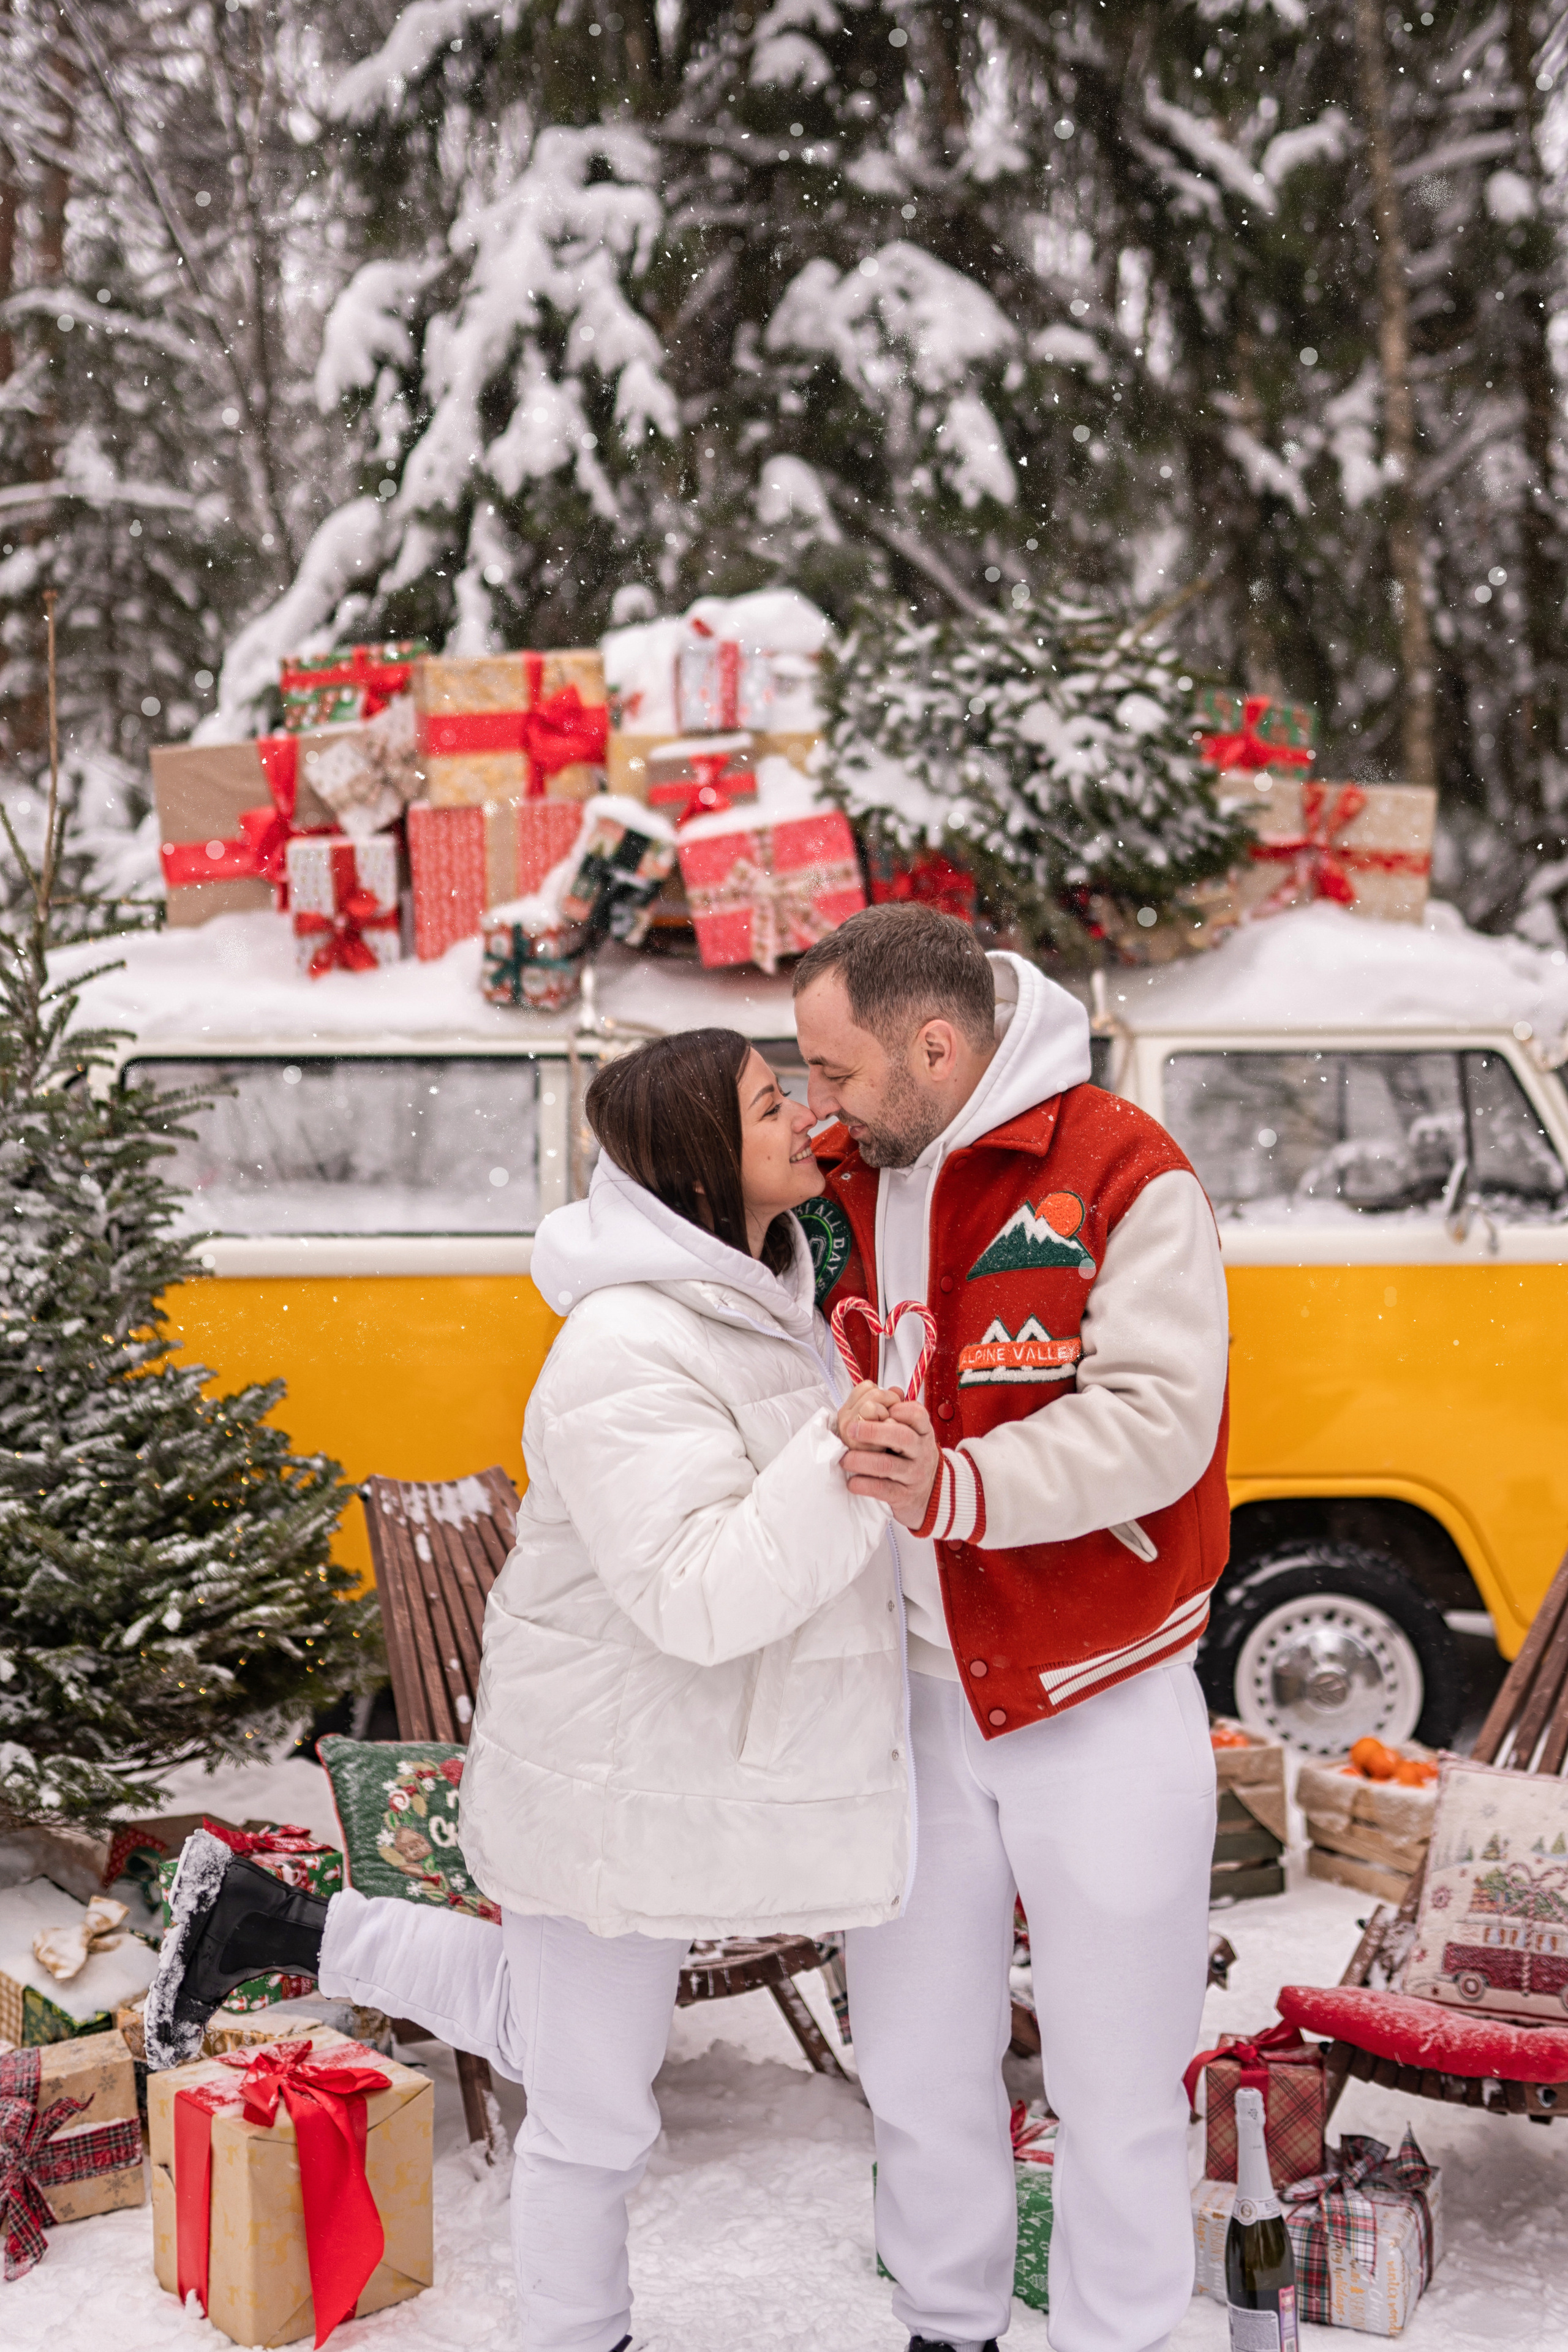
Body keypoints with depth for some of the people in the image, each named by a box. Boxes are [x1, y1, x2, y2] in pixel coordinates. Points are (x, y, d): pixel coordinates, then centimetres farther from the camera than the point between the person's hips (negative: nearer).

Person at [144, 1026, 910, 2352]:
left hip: (692, 1767, 10)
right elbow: (700, 1597, -33)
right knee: (595, 2118, 9)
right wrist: (847, 1457, -38)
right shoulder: (629, 1354, -27)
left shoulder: (756, 1298, 5)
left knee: (540, 2020, 26)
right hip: (621, 1794, -10)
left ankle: (265, 1925, 32)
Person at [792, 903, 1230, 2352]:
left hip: (1102, 1704, -5)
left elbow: (1156, 1421, -22)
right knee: (919, 2068, 16)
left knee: (1117, 2083, 7)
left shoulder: (1125, 1174, -14)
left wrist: (960, 1491, -34)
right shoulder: (835, 1185, 4)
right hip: (910, 1694, 5)